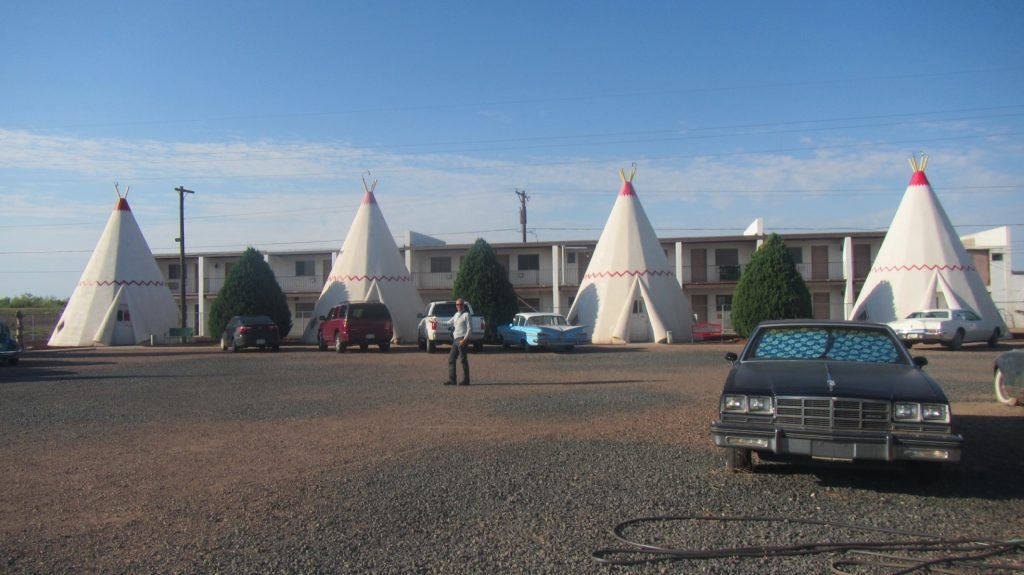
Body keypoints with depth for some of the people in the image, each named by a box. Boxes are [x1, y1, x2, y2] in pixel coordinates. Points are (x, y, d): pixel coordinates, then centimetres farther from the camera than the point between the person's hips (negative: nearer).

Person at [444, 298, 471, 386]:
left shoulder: (466, 315, -5)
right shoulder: (456, 315, 18)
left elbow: (470, 328, -11)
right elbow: (448, 323, 22)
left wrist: (464, 339, -18)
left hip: (462, 340, -8)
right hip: (455, 340, 8)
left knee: (464, 360, -4)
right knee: (451, 359, 4)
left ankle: (466, 380, 2)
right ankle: (452, 379, 6)